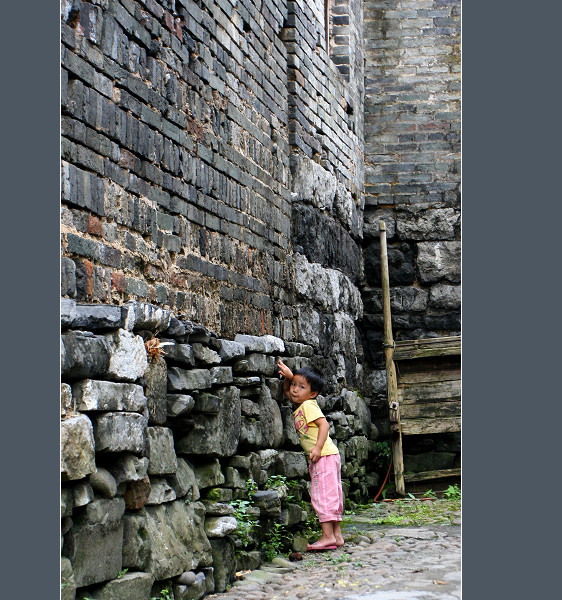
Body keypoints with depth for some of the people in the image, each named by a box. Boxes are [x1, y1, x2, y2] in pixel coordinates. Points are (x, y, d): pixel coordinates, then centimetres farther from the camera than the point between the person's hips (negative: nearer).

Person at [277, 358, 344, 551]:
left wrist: (318, 447, -30)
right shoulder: (299, 405, 16)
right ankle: (337, 535, 17)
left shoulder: (308, 405, -12)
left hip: (324, 455, -10)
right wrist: (288, 377, 16)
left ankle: (328, 536, -11)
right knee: (332, 495, 11)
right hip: (322, 458, 10)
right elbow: (286, 392, 33)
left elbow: (324, 424, -23)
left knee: (322, 494, -11)